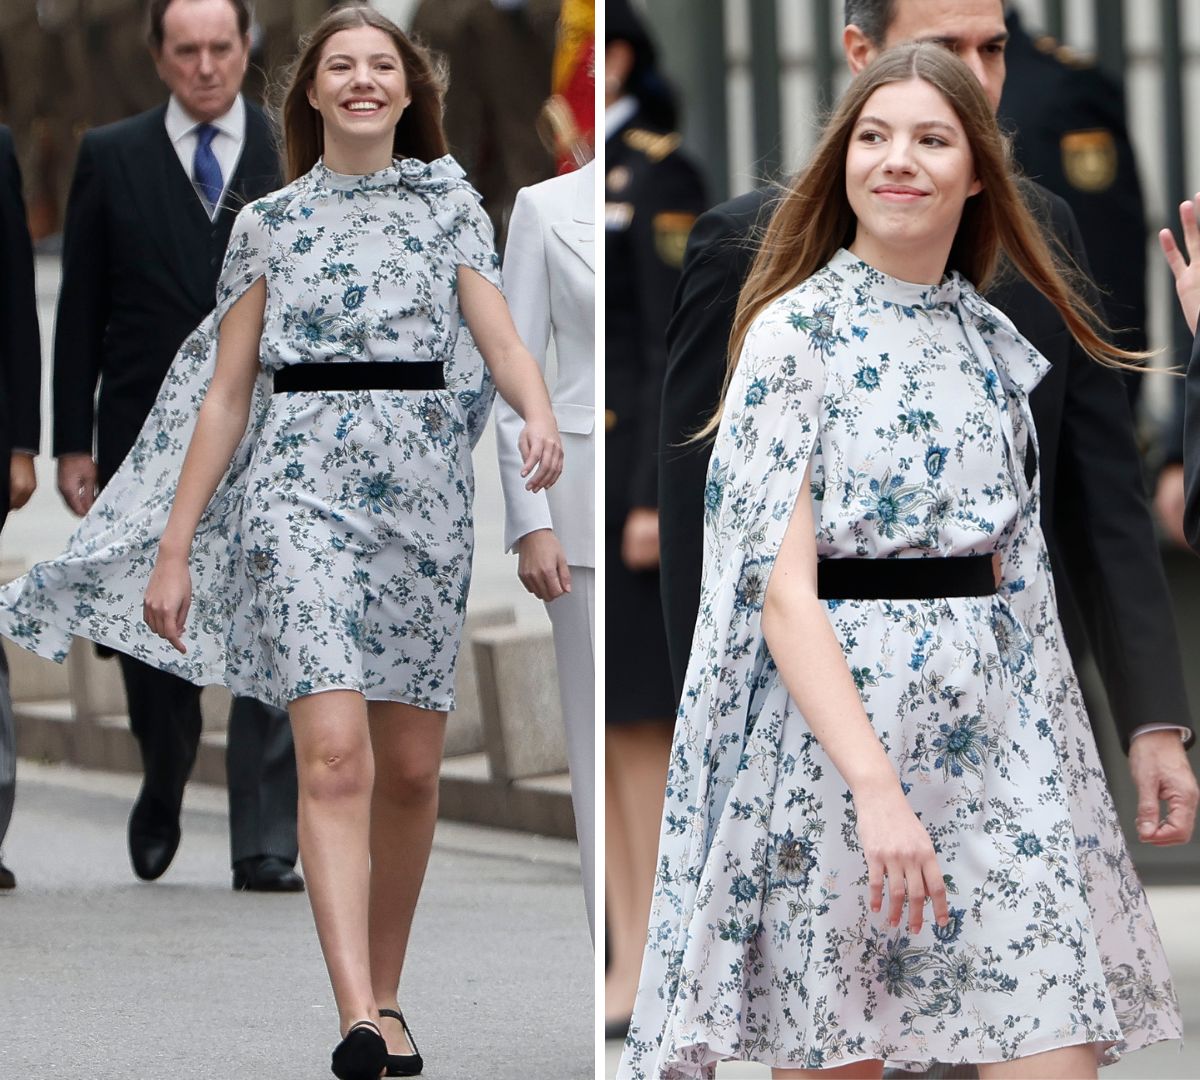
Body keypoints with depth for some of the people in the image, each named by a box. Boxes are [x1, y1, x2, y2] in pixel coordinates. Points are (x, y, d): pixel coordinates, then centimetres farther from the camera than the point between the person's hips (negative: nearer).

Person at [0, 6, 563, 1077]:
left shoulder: (450, 206, 11)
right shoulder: (270, 222, 9)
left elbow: (501, 336, -3)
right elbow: (227, 394, 9)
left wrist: (539, 415, -26)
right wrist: (174, 546, 5)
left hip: (425, 498, 2)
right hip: (300, 492, -2)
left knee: (413, 765, 5)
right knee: (335, 751, -17)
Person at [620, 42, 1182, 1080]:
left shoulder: (995, 344, 11)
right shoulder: (794, 332, -5)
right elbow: (781, 590, -13)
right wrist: (876, 787, -22)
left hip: (997, 737, 5)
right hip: (831, 724, -4)